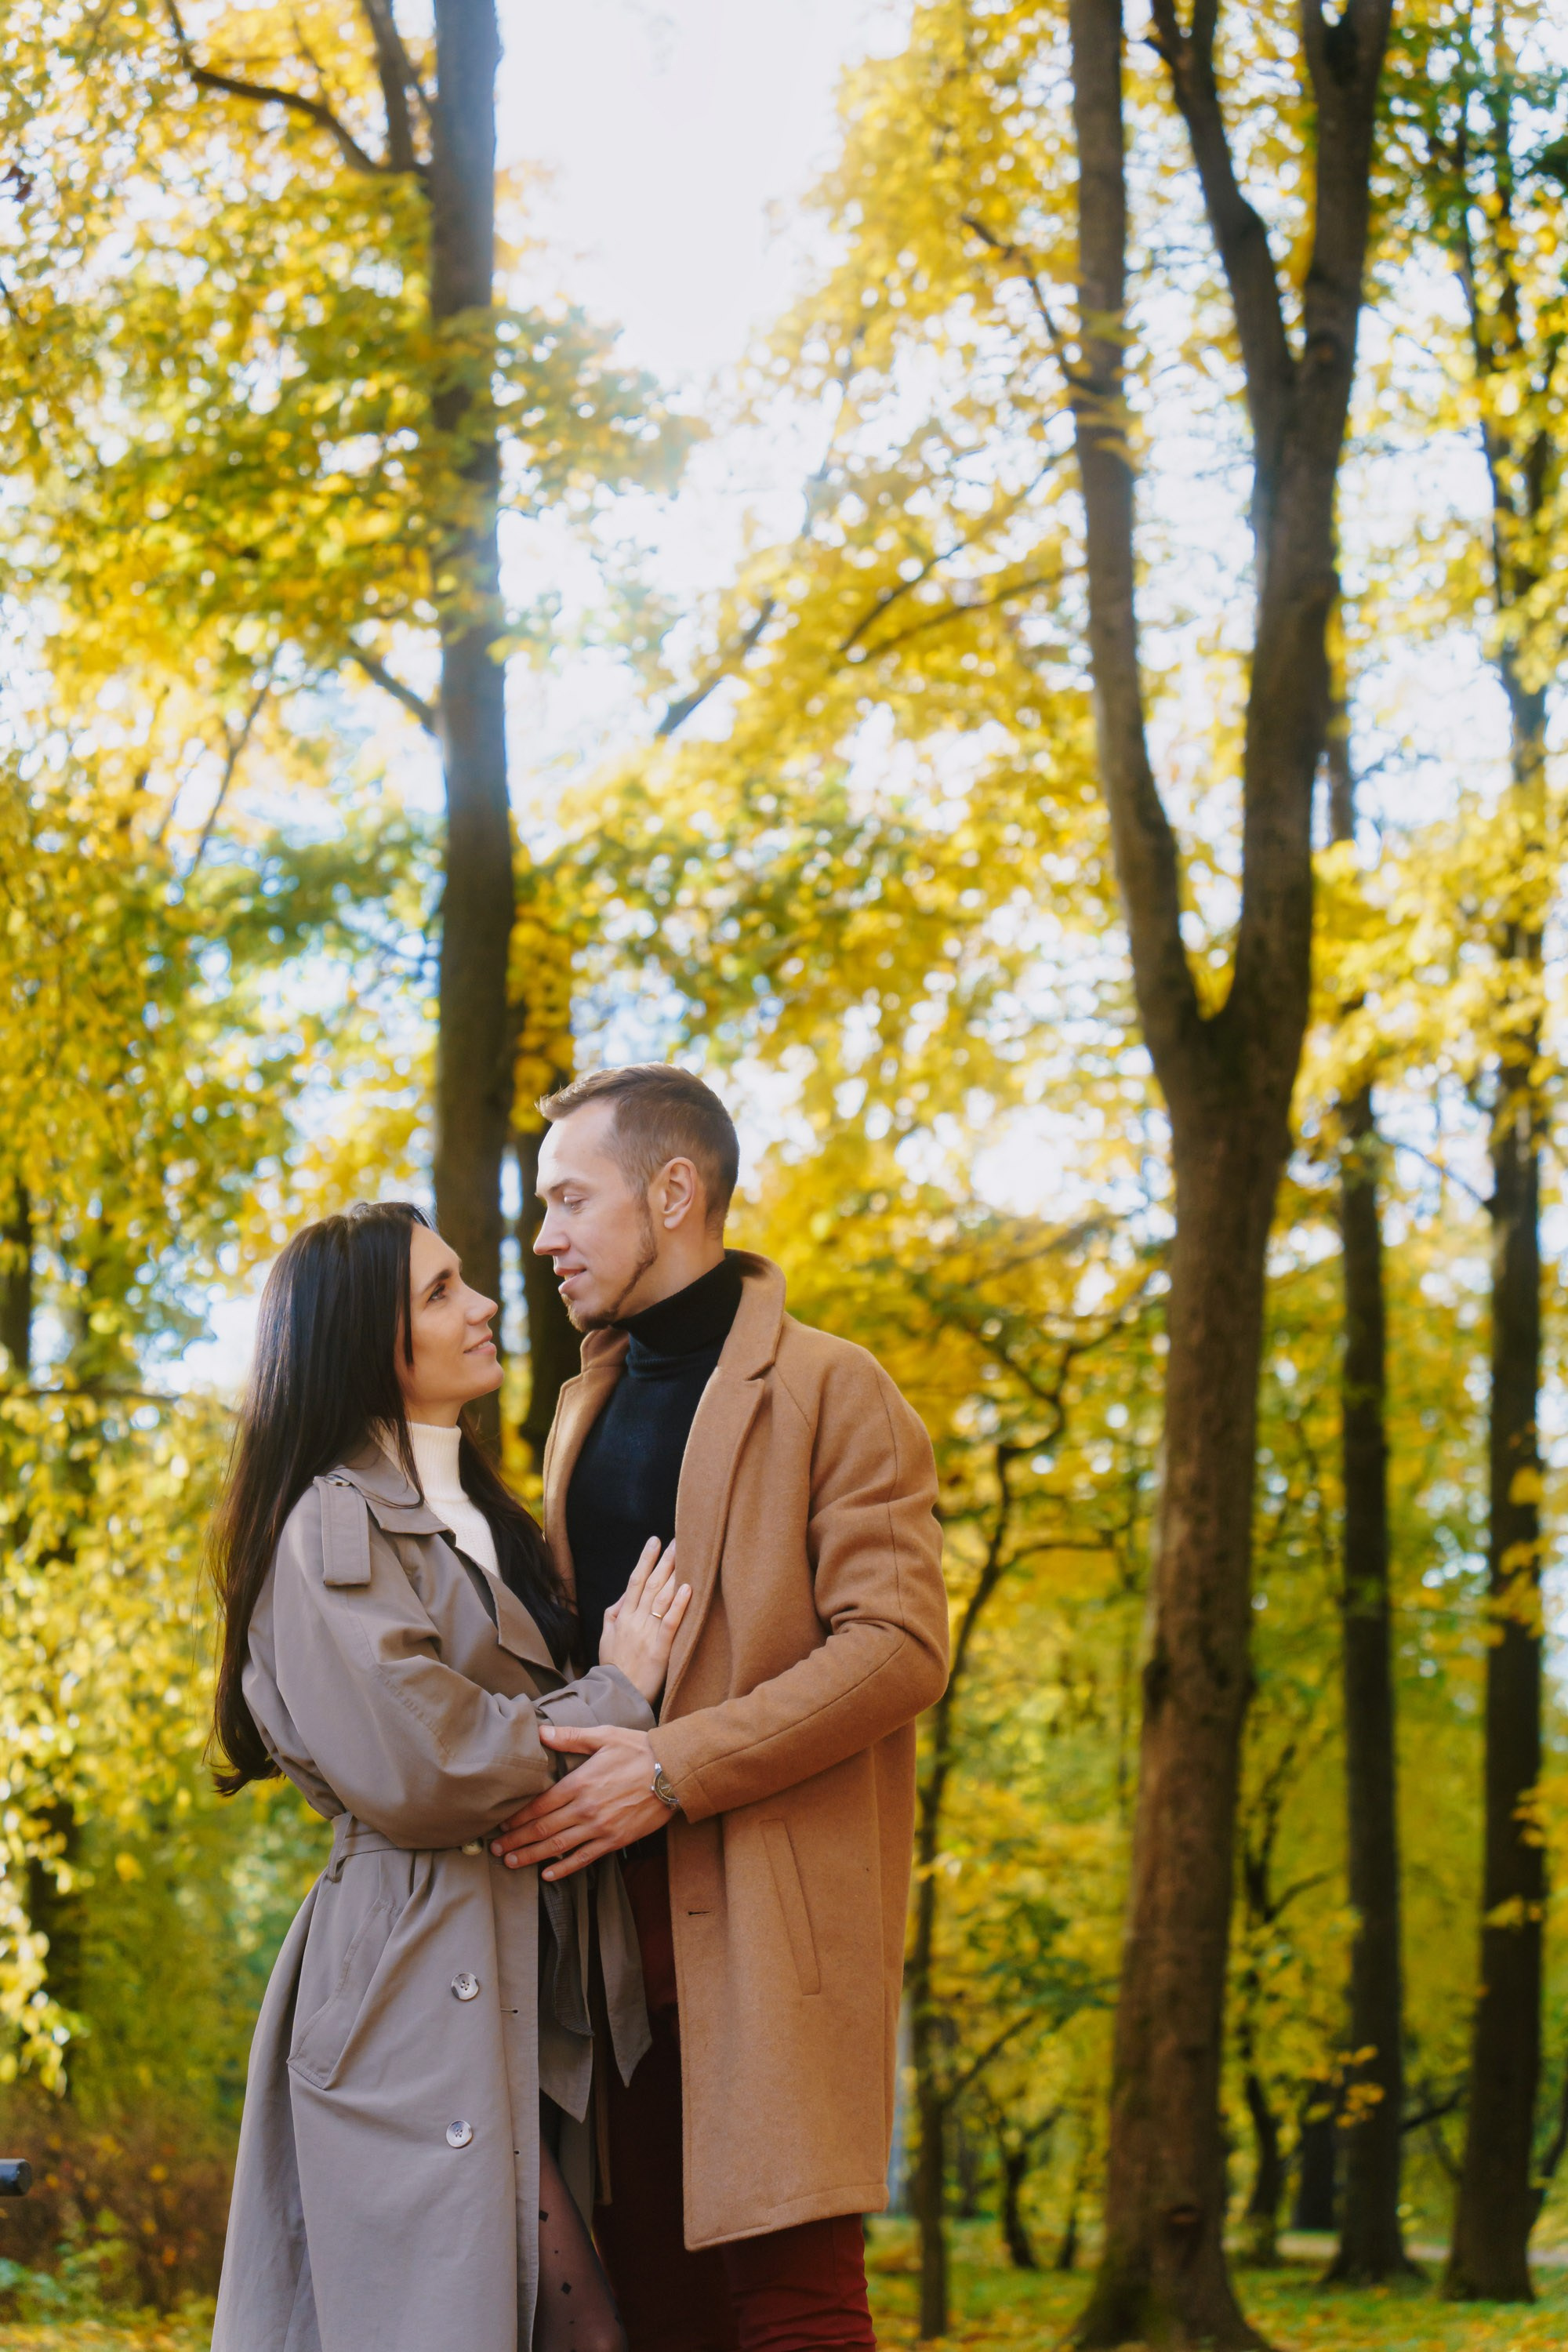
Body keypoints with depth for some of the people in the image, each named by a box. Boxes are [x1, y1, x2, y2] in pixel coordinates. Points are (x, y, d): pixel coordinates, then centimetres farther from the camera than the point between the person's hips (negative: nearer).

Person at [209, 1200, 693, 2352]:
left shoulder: (479, 1520, 22)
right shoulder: (335, 1528, -8)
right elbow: (415, 1770, -17)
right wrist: (615, 1696, -6)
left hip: (525, 1990, 8)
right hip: (422, 1989, -8)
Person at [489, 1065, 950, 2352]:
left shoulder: (829, 1388, -1)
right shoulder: (585, 1410, 22)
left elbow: (900, 1646, -11)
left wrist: (674, 1768, -17)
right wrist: (543, 1776, 8)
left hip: (769, 1914, -7)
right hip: (614, 1925, 7)